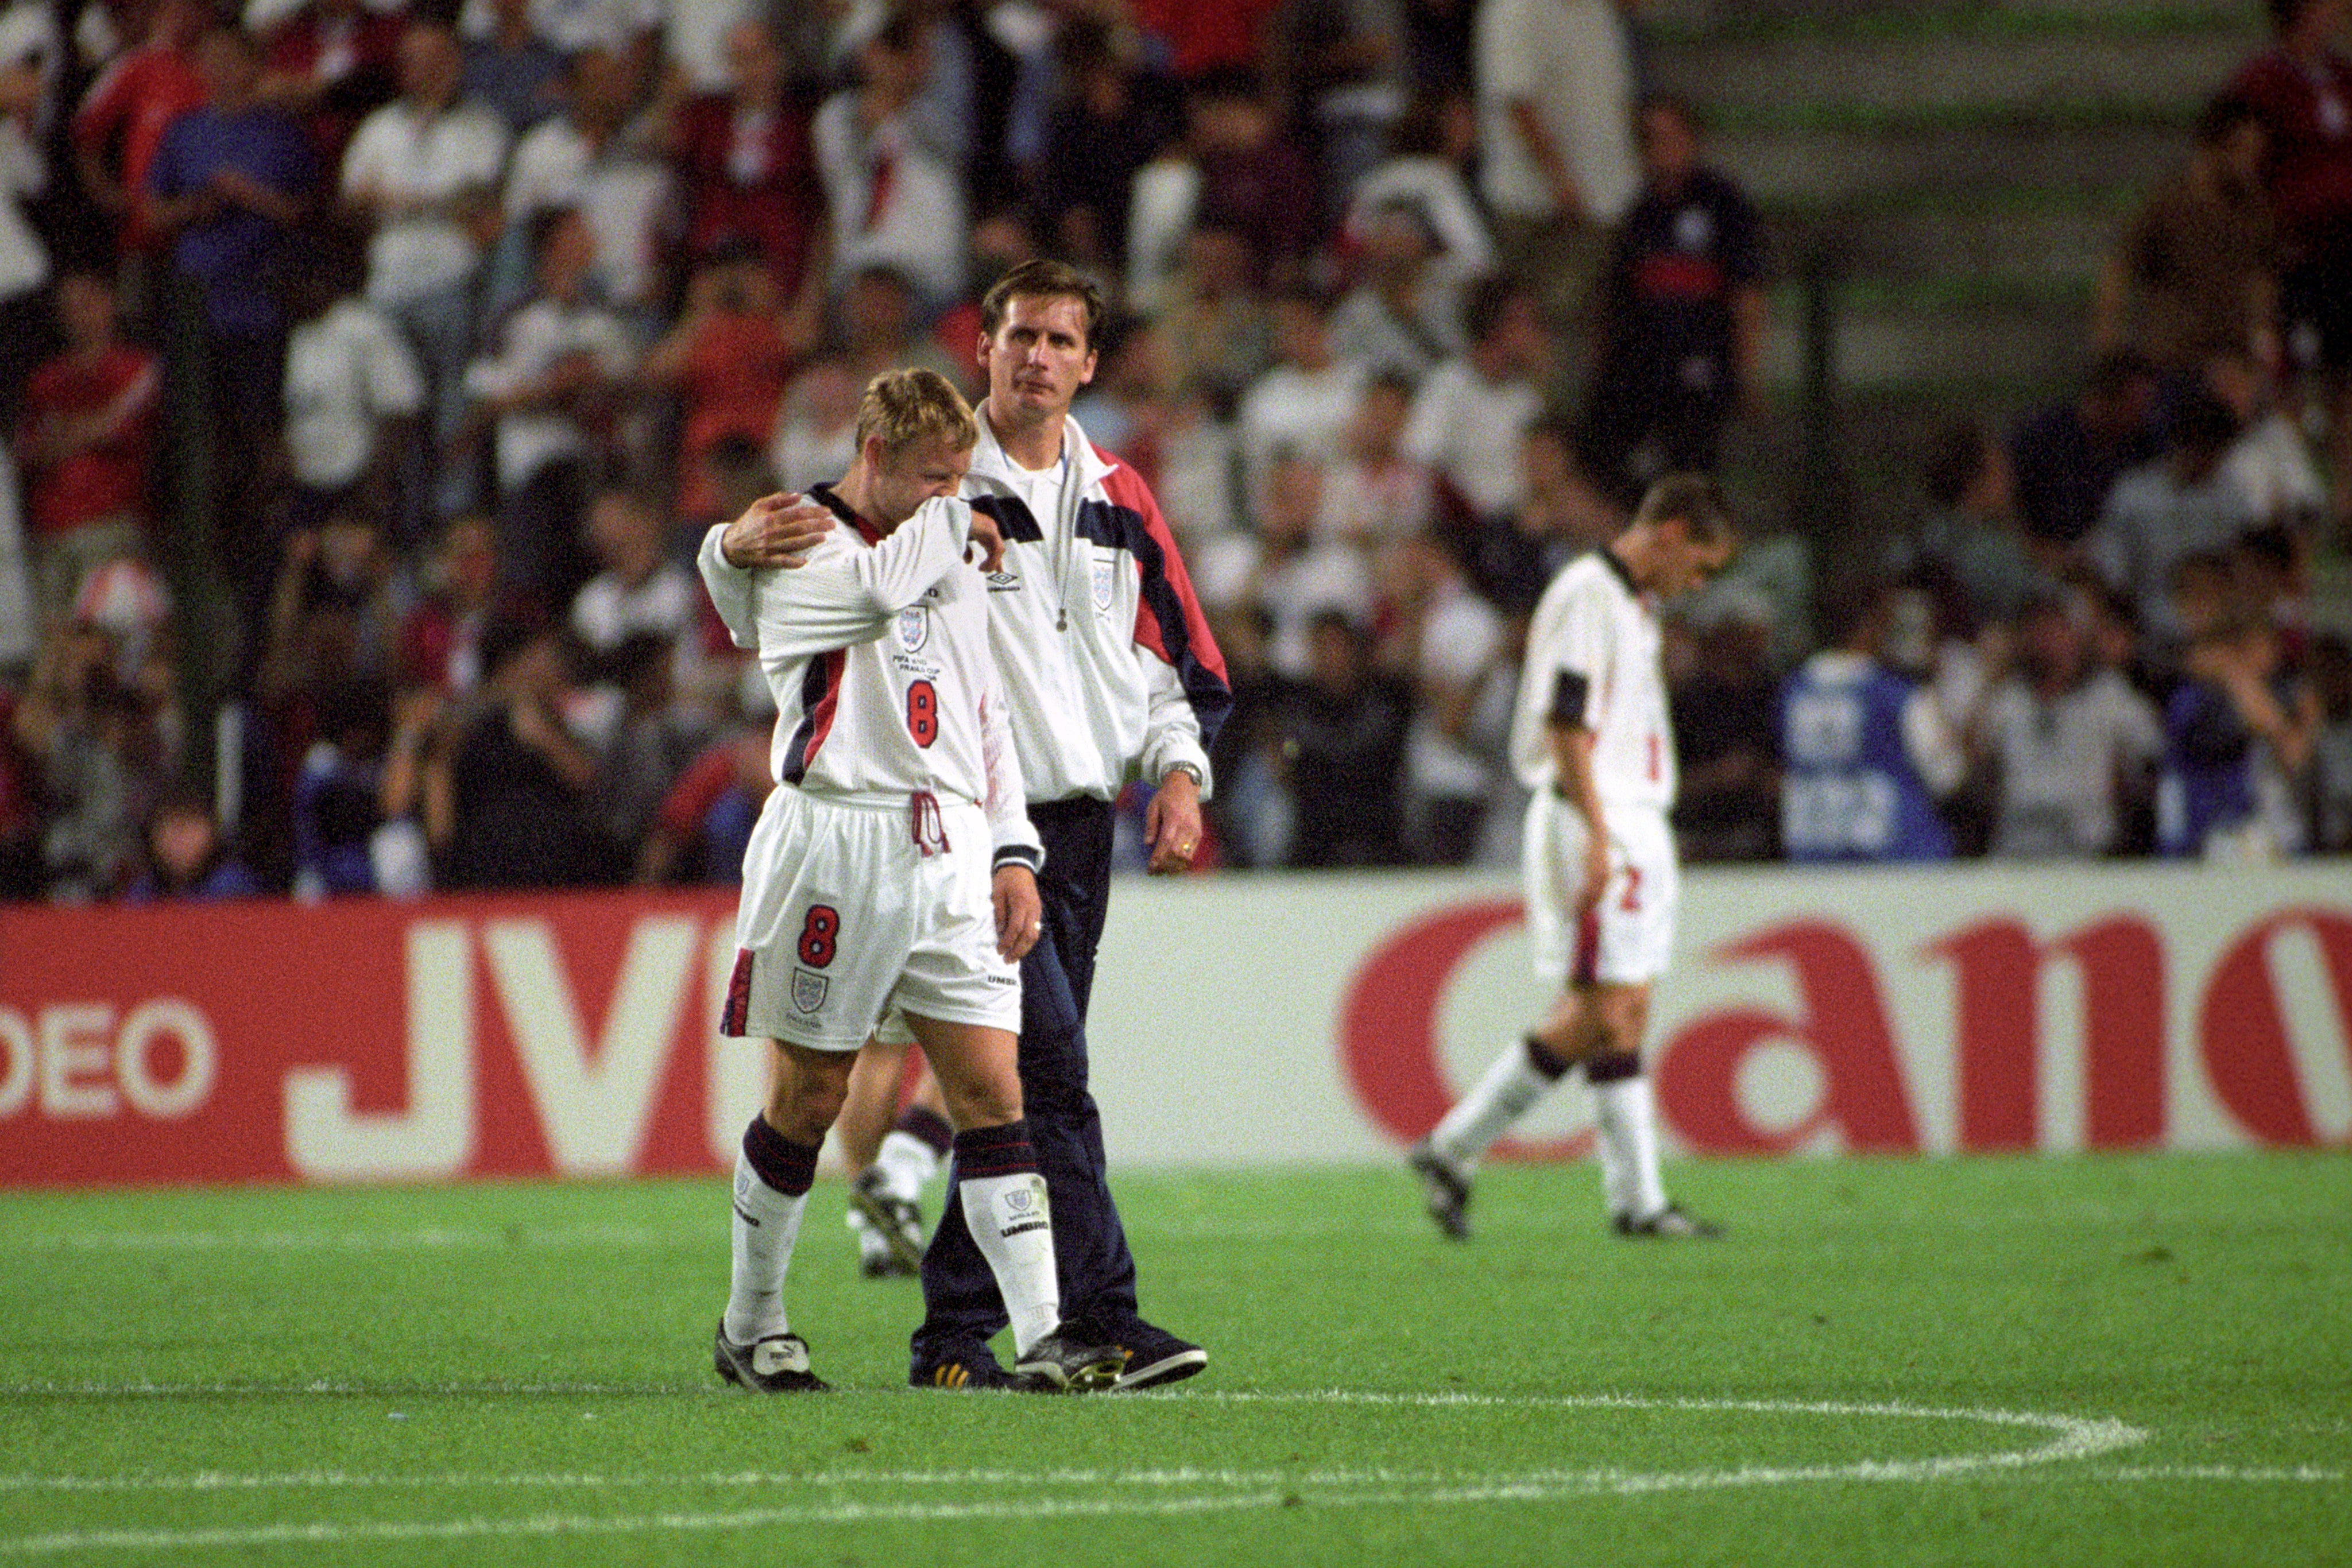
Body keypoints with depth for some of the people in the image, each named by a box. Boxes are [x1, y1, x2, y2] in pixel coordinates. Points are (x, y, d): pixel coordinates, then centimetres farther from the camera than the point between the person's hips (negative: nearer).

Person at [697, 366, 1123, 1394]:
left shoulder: (951, 560, 21)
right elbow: (872, 587, -23)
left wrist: (1012, 852, 14)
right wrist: (948, 527, -4)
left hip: (952, 852, 6)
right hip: (837, 843, -5)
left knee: (993, 1091, -5)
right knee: (807, 1102, 3)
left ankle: (1042, 1336, -12)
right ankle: (750, 1326, 20)